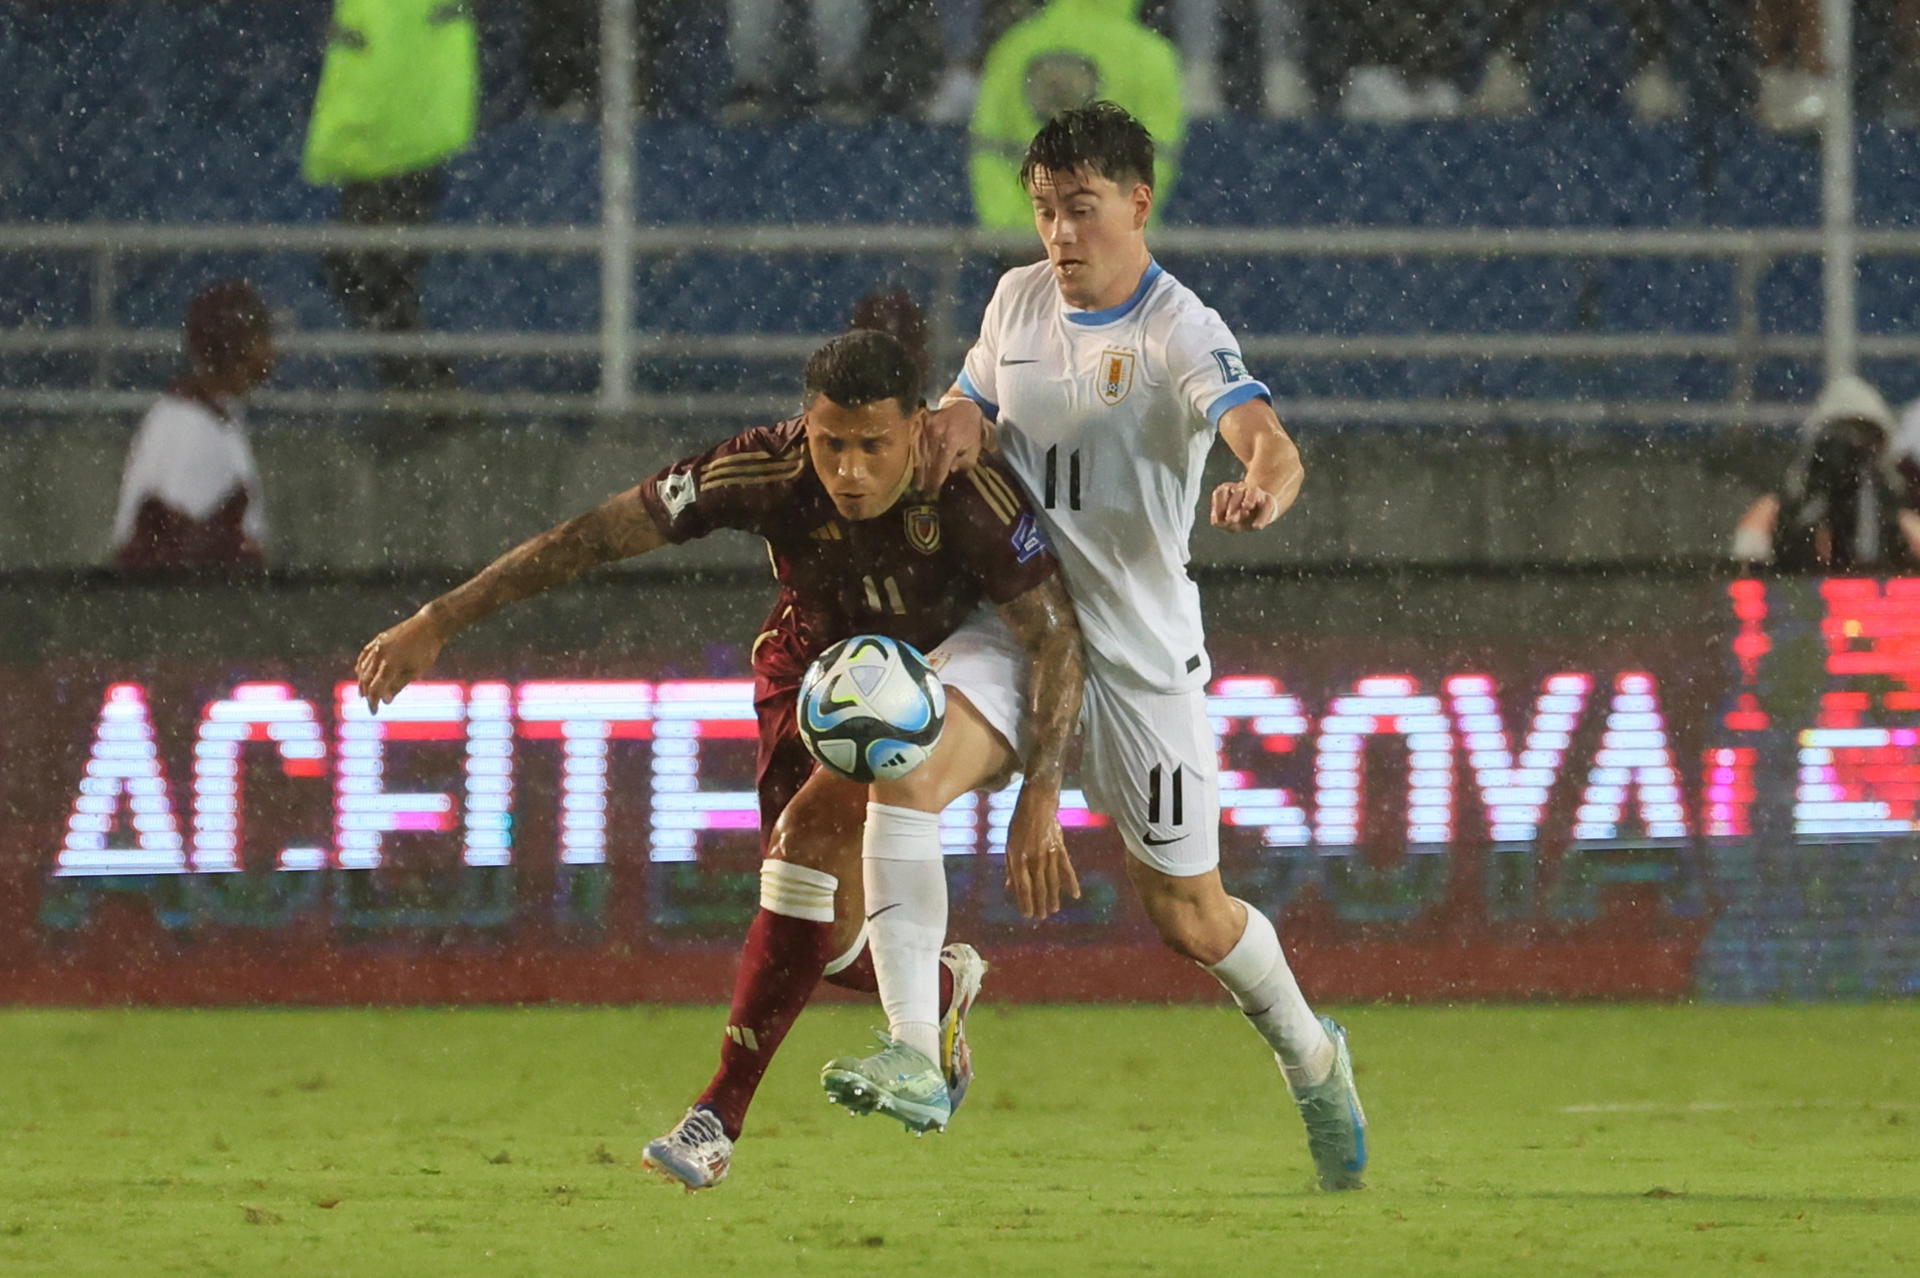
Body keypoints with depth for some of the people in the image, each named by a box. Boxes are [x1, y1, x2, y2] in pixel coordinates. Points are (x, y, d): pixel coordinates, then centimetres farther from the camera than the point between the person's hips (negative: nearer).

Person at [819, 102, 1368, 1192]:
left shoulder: (1180, 334, -14)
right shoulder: (1020, 299, 6)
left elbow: (1272, 445, -30)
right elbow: (976, 410, 22)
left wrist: (1262, 490, -55)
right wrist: (962, 420, -4)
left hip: (1140, 651, -4)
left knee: (1189, 916, 4)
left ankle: (1311, 1055, 35)